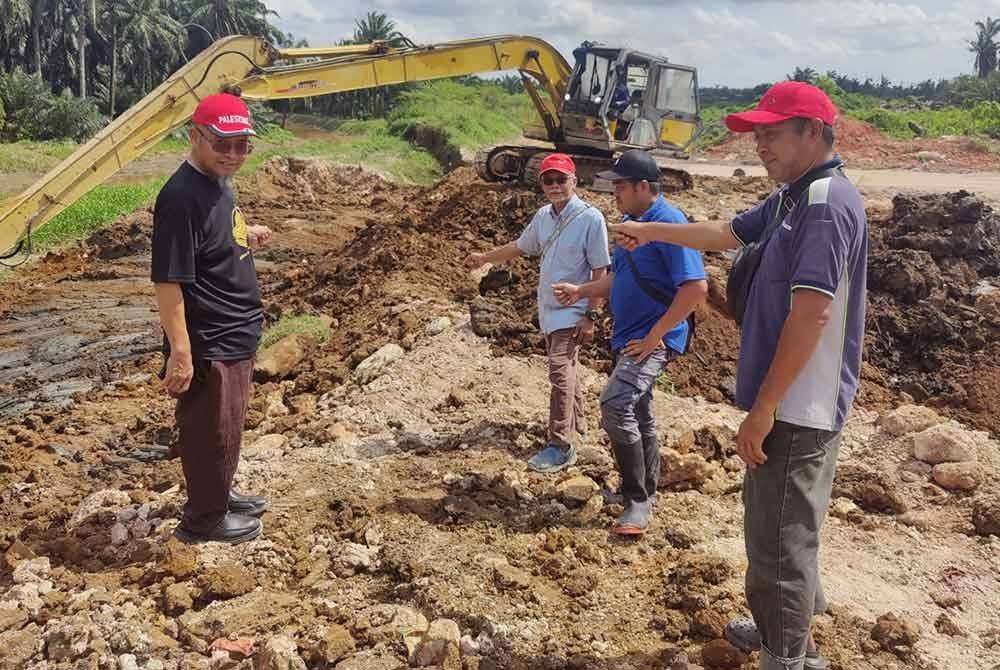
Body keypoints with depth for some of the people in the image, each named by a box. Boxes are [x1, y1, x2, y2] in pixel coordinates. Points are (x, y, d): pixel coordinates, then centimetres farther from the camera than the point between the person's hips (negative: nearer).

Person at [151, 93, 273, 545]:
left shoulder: (217, 182, 6)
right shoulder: (181, 197, -23)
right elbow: (168, 281, -25)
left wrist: (246, 237, 10)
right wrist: (180, 351, -26)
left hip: (235, 337, 10)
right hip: (208, 345, -9)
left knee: (228, 424, 23)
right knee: (211, 431, 6)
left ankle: (220, 494, 41)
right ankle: (204, 519, 23)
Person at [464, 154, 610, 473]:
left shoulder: (590, 218, -16)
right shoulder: (544, 216, 5)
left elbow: (600, 270, -15)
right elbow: (520, 247, 23)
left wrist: (591, 315, -18)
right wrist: (484, 257, 24)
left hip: (572, 312, -7)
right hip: (549, 309, 7)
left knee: (561, 374, -11)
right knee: (566, 371, 18)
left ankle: (561, 447, -5)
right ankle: (576, 425, 33)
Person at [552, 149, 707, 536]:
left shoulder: (669, 224, -18)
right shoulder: (630, 222, 11)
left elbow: (696, 288, -24)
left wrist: (654, 337, -22)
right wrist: (581, 291, 6)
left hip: (654, 340, -10)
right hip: (629, 337, 10)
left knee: (616, 405, -23)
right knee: (638, 415, 18)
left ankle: (637, 503, -12)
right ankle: (644, 492, 34)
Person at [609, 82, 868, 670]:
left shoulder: (827, 204, -19)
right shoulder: (791, 199, 12)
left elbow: (810, 315, -26)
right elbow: (726, 234, 29)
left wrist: (762, 410, -24)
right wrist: (651, 232, 36)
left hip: (798, 408, -10)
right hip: (790, 404, 10)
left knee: (780, 539, 0)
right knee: (777, 527, 23)